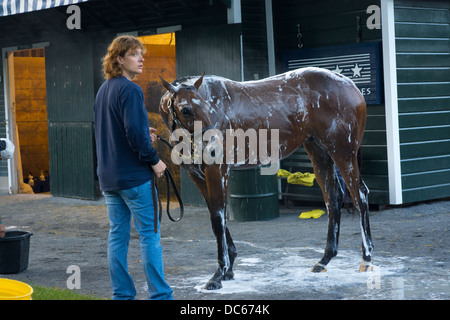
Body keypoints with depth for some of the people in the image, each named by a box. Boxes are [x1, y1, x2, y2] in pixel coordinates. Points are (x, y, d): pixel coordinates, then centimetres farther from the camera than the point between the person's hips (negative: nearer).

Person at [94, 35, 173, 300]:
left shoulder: (103, 90, 14)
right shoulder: (130, 90, -14)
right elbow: (135, 133, -23)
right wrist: (154, 160, -11)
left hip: (108, 176, 9)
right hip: (134, 175, -9)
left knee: (117, 235, 10)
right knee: (150, 234, -2)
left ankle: (122, 294, 14)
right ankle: (160, 294, 1)